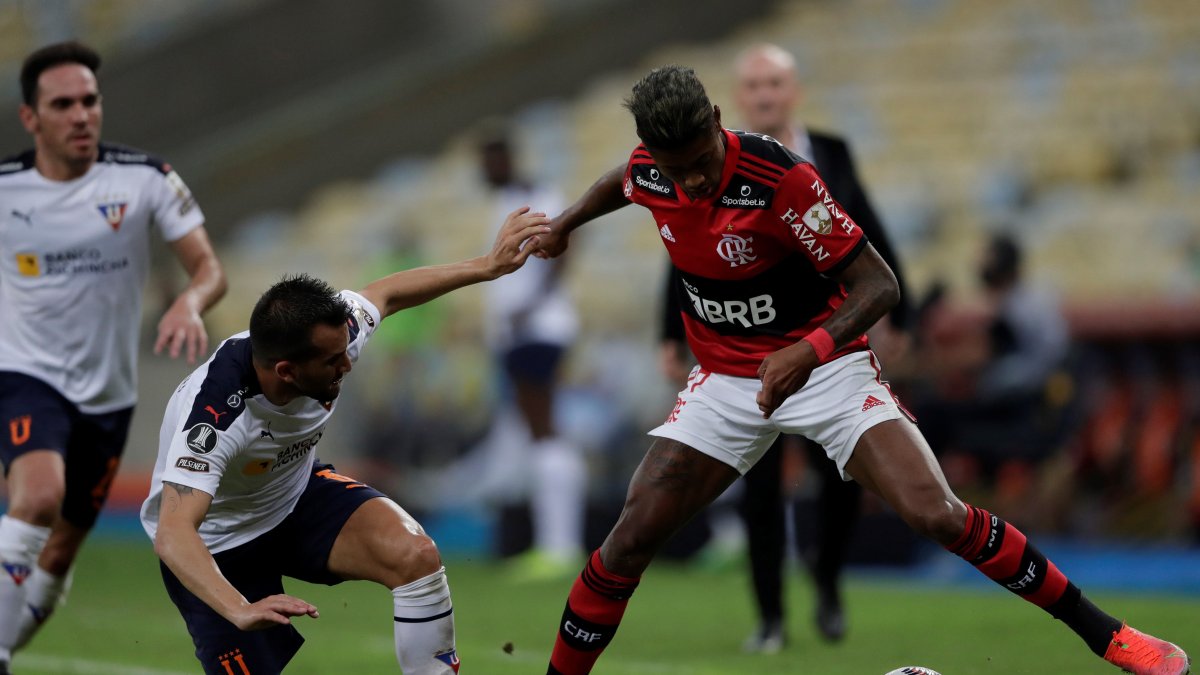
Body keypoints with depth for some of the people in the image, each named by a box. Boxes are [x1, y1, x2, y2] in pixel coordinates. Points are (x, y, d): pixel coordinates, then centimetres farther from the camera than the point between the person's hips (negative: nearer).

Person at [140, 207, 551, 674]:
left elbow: (385, 293, 1)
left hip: (298, 495, 5)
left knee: (416, 555, -21)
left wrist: (490, 265, 3)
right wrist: (241, 612, -60)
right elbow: (172, 534, -46)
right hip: (215, 547, -5)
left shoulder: (328, 335, -22)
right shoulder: (213, 414, -39)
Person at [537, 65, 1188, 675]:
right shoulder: (647, 173, -10)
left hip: (825, 366, -4)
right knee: (630, 541, -10)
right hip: (725, 379, 4)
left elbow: (878, 283, -24)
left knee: (937, 515, -20)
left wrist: (809, 351, -38)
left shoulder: (780, 178, -27)